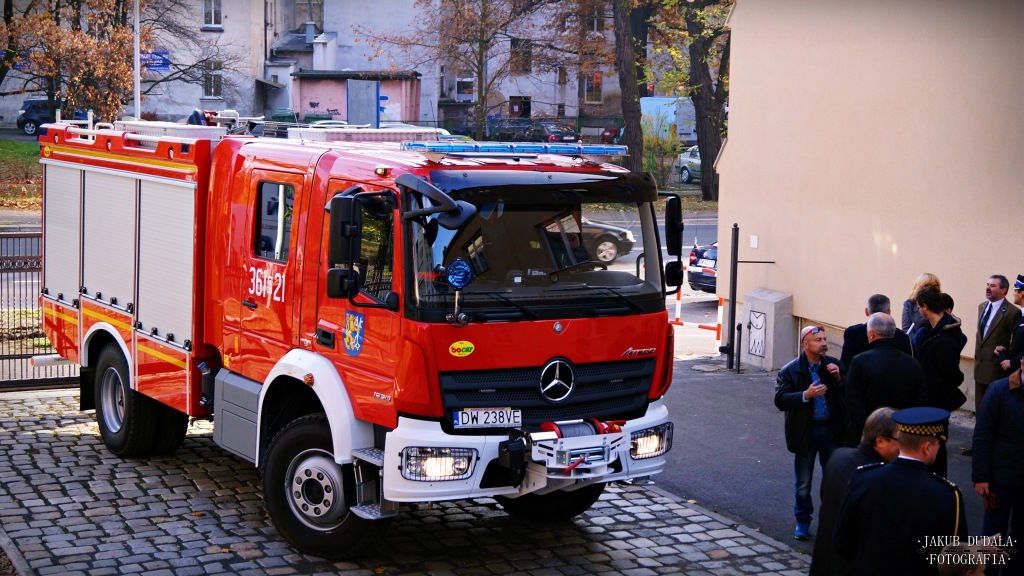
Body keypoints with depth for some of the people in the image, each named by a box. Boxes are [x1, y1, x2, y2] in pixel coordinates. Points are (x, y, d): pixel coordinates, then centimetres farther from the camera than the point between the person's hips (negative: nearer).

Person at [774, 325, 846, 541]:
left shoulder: (833, 365, 0)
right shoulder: (790, 371, -7)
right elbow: (780, 400, -14)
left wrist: (839, 379, -15)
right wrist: (805, 395, -25)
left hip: (831, 430, 2)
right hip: (805, 432, -2)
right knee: (803, 483, 9)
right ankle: (803, 522, 23)